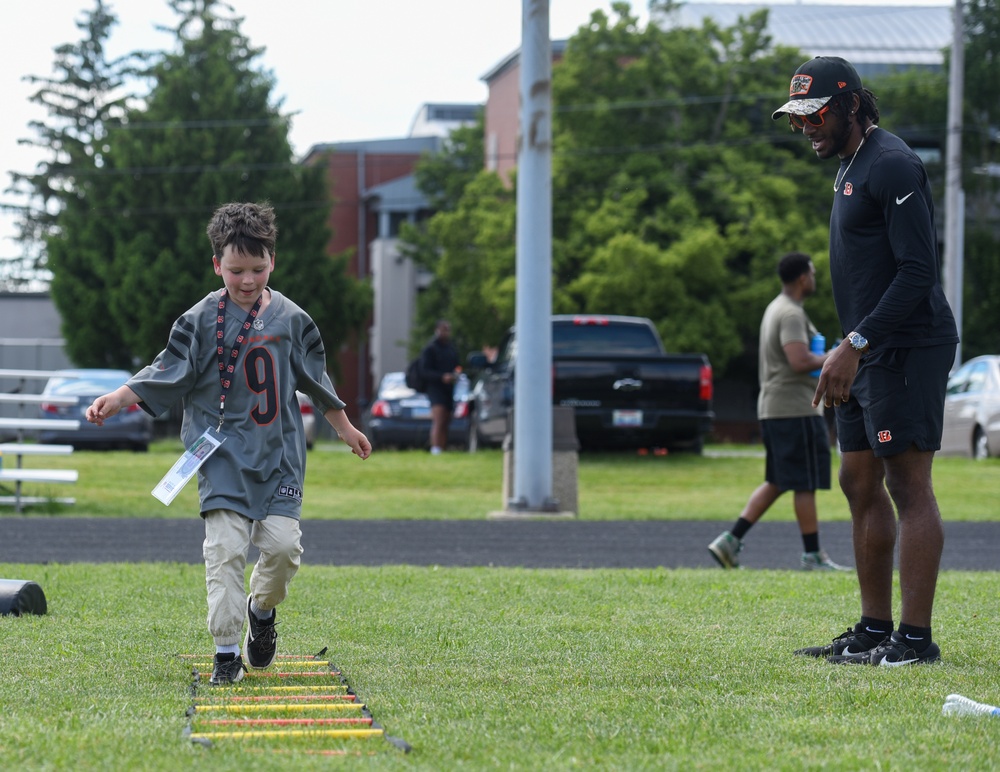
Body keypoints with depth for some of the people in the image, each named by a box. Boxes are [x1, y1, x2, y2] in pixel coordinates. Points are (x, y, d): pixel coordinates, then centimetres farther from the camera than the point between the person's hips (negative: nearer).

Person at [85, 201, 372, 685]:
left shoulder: (291, 319, 7)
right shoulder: (200, 320, -1)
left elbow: (316, 381, 19)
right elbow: (167, 373, -3)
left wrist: (345, 428, 28)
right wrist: (115, 399, -18)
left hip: (279, 451, 2)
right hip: (224, 454, -2)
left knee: (283, 543, -8)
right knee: (225, 549, -10)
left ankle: (262, 609, 23)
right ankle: (226, 651, -4)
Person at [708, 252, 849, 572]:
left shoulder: (775, 308, 18)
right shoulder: (791, 314, -15)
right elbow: (800, 362, -26)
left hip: (773, 408, 10)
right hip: (795, 410, -10)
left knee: (776, 482, 12)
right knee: (805, 484, -4)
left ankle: (731, 540, 6)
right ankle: (812, 555, 1)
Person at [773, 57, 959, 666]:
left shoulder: (892, 165, -13)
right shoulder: (851, 166, 19)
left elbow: (918, 271, -19)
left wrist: (855, 345, -22)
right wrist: (850, 352, 19)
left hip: (906, 349, -10)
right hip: (868, 356, 10)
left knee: (909, 487, -10)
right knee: (860, 484, 11)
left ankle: (915, 637, -11)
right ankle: (875, 630, 16)